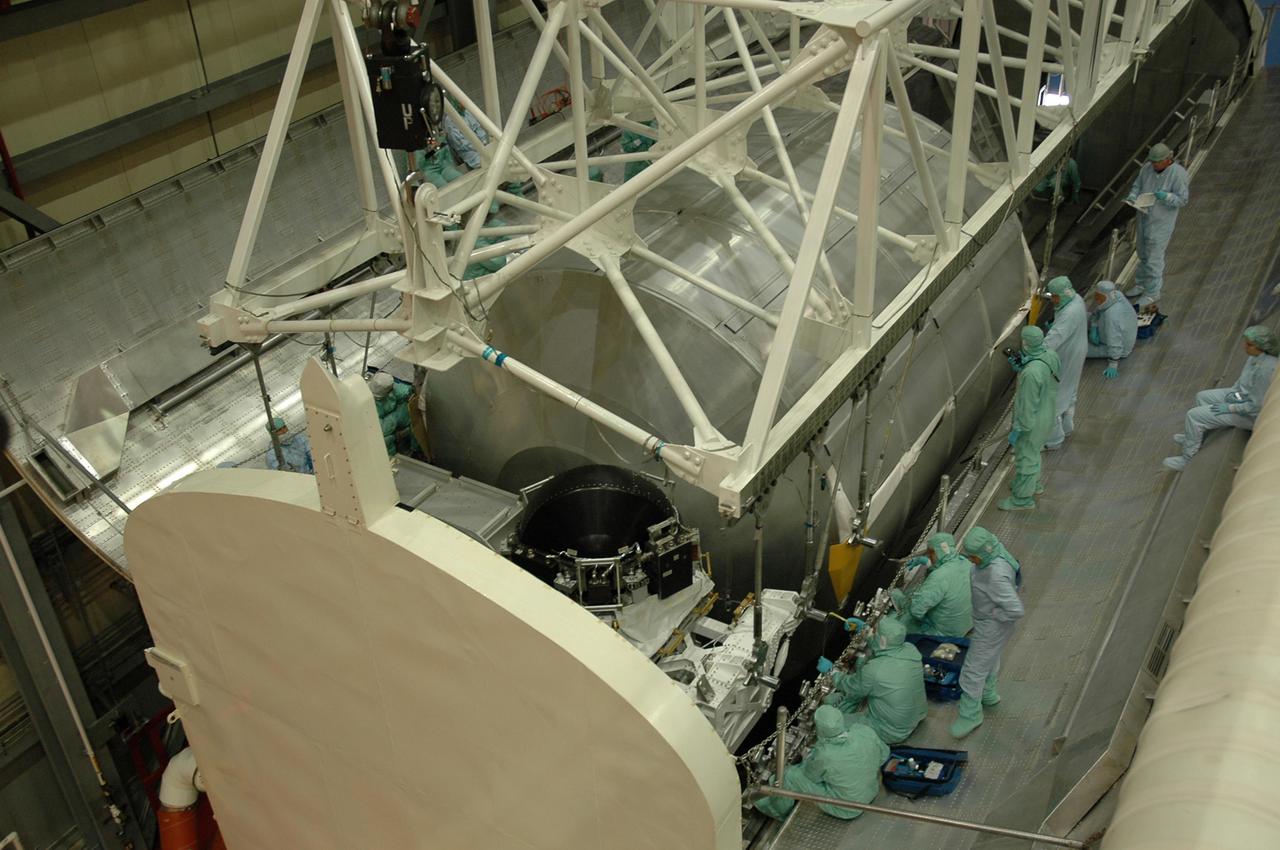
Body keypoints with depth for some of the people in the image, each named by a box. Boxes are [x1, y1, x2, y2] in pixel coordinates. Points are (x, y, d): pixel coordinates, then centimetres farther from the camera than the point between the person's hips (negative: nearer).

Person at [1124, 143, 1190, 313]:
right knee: (1143, 254, 21)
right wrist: (1132, 197, -8)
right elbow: (1137, 185, 13)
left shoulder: (1179, 174, -18)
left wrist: (1166, 196, -32)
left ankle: (1152, 294, 9)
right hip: (1144, 217, 7)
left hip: (1161, 223, -7)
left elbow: (1183, 199, -15)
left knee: (1154, 259, -2)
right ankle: (1141, 284, 38)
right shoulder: (1147, 168, -1)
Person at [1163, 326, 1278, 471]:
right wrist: (1234, 390, 3)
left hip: (1250, 414, -9)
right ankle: (1194, 436, 38)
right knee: (1202, 397, 20)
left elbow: (1258, 406, -30)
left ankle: (1188, 459, 9)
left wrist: (1230, 408, -20)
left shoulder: (1265, 369, -36)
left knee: (1194, 415, -8)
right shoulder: (1257, 355, -9)